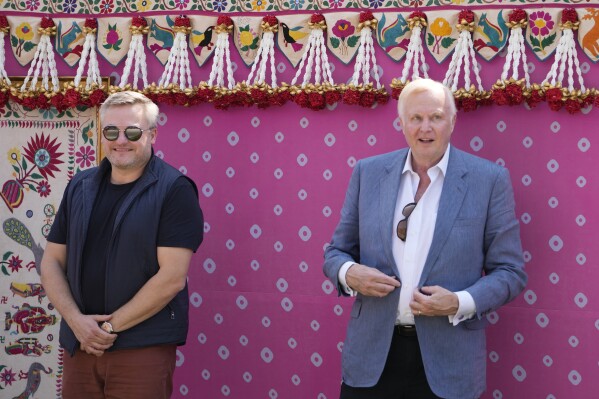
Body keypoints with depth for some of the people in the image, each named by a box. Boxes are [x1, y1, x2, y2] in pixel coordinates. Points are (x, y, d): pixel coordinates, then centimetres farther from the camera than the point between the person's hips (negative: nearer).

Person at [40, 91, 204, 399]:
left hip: (143, 347, -4)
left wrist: (111, 326, -12)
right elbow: (52, 261, 10)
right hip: (79, 343, 5)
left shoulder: (174, 189, -7)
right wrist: (76, 320, -6)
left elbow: (172, 277, -14)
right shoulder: (80, 187, 10)